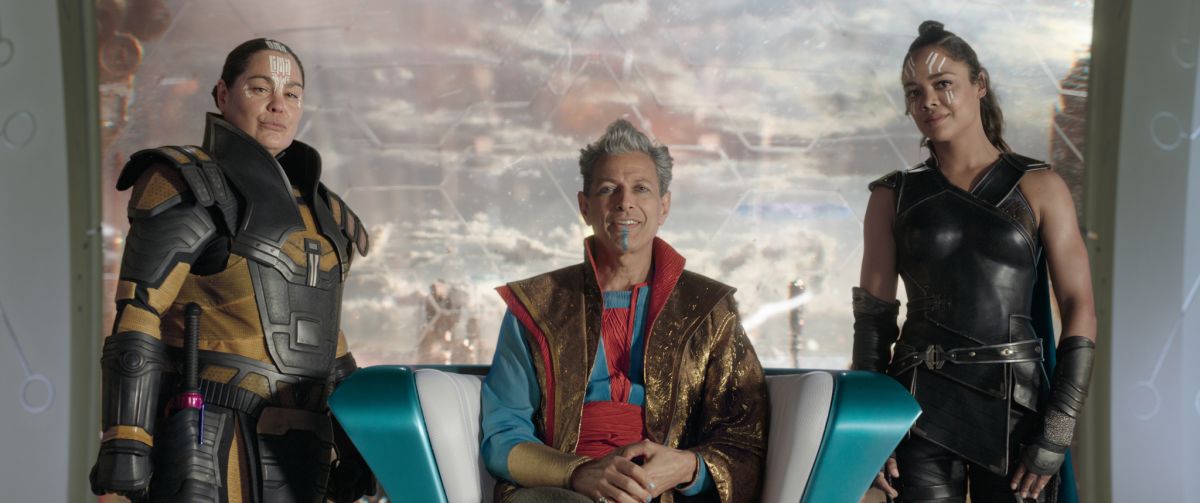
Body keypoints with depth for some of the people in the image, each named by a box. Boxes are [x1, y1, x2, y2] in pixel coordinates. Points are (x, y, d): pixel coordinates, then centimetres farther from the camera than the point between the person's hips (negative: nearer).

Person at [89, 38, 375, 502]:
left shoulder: (312, 211, 20)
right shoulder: (187, 186, -1)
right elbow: (137, 319, -9)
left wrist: (353, 445, 19)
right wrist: (124, 443, -18)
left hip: (292, 461, 7)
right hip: (206, 451, -7)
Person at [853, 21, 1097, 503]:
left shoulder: (1039, 188, 2)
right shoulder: (893, 197, 5)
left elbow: (1080, 312, -1)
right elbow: (873, 316, 5)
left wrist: (1056, 433, -7)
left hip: (1015, 408, 0)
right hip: (922, 412, 1)